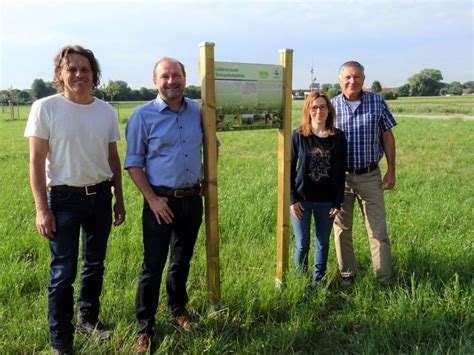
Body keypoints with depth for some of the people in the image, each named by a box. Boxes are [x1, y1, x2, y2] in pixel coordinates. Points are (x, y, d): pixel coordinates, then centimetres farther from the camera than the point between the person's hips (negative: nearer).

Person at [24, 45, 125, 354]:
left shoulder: (106, 111, 4)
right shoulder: (45, 108, -8)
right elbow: (37, 162, -9)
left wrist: (119, 198, 11)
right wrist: (42, 209, -13)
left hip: (100, 197, 5)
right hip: (64, 199, -4)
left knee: (95, 265, 17)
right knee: (63, 272, 2)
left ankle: (88, 319, 38)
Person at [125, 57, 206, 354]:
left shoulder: (198, 111, 3)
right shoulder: (143, 116, -8)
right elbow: (134, 163, -7)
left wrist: (209, 180, 8)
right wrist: (152, 199, -13)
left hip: (192, 199, 4)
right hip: (161, 201, -4)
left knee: (182, 261, 19)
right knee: (153, 265, 4)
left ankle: (178, 310, 39)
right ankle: (145, 328, 19)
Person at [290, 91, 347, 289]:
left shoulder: (338, 137, -3)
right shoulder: (298, 136, -6)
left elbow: (341, 172, 0)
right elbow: (289, 169, -3)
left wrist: (338, 202, -2)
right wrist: (292, 200, -7)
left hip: (327, 201, 1)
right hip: (302, 199, -1)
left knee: (323, 243, 14)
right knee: (302, 245, 8)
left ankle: (319, 280, 31)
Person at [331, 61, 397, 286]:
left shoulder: (377, 103, 0)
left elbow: (387, 137, 4)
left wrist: (391, 170, 0)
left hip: (370, 176, 0)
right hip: (340, 177, 1)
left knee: (378, 229, 3)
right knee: (341, 229, 10)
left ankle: (384, 280, 15)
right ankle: (347, 274, 27)